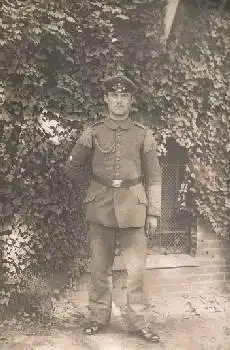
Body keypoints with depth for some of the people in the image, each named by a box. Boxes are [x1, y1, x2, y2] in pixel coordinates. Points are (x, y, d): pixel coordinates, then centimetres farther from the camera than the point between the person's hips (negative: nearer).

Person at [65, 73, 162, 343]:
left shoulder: (144, 135, 4)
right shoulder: (92, 133, 4)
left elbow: (153, 177, 4)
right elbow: (72, 166, 14)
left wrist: (153, 212, 0)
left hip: (133, 207, 0)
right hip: (100, 206, 1)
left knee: (136, 267, 2)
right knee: (99, 267, 9)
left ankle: (138, 321, 17)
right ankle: (99, 317, 24)